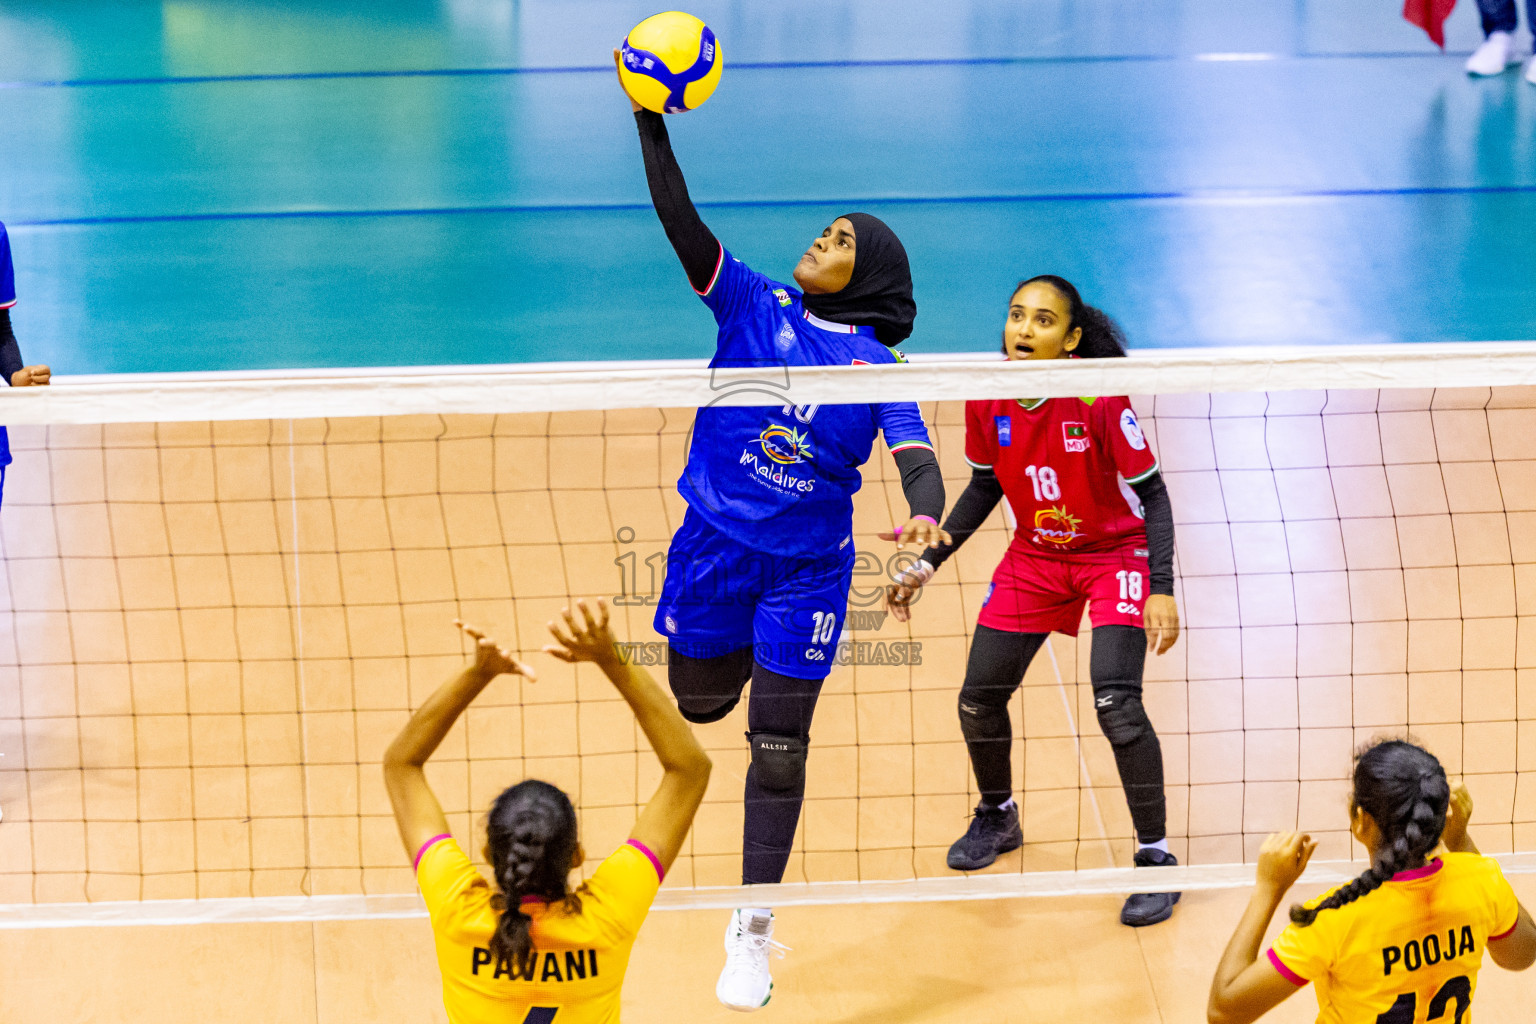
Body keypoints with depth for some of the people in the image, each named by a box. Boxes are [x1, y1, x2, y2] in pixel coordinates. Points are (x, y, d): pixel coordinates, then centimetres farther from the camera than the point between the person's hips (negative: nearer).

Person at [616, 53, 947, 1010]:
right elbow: (682, 224, -11)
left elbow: (919, 463, -16)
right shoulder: (755, 305, -1)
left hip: (807, 566, -2)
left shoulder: (878, 367, -5)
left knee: (778, 745, -2)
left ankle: (752, 934, 7)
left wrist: (925, 518, -39)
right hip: (714, 543, 2)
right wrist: (651, 124, -23)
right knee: (699, 704, 16)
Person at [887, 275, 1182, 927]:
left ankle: (1155, 857, -4)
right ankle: (997, 815, 36)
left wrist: (1162, 590, -25)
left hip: (1116, 553, -5)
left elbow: (1152, 492, -17)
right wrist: (928, 562, 2)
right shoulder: (987, 396, -11)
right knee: (978, 701, 5)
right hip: (1035, 556, 5)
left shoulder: (1099, 397, -25)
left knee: (1116, 703, -22)